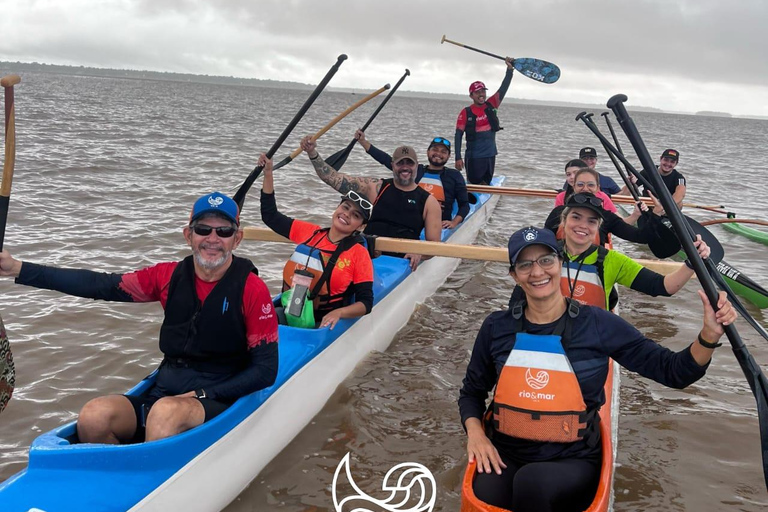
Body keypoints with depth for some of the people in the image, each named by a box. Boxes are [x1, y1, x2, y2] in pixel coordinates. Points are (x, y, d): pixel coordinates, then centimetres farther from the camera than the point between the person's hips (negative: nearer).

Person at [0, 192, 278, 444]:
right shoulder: (170, 276, 4)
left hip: (218, 401, -4)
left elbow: (265, 371, -6)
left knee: (165, 412, -36)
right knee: (93, 416, -22)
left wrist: (202, 396, -13)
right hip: (163, 393, 5)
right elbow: (100, 285, -1)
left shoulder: (251, 289, -7)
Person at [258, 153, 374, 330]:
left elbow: (366, 303, -5)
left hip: (323, 322, -3)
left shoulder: (359, 254, -3)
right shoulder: (309, 232, 9)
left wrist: (339, 312, -23)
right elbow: (270, 216, 19)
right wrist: (268, 173, 15)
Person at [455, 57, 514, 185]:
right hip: (474, 158, -5)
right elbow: (458, 136, -6)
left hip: (490, 156, 5)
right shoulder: (466, 113, -6)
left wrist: (510, 69, -10)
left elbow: (503, 88, 2)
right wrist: (458, 158, -13)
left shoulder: (491, 105, 6)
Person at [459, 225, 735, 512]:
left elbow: (673, 372, -2)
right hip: (504, 456, 1)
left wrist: (709, 335, -20)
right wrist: (474, 432, -4)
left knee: (531, 481, -34)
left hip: (573, 462, -1)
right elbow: (471, 392, 15)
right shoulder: (497, 327, 3)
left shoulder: (597, 325, -2)